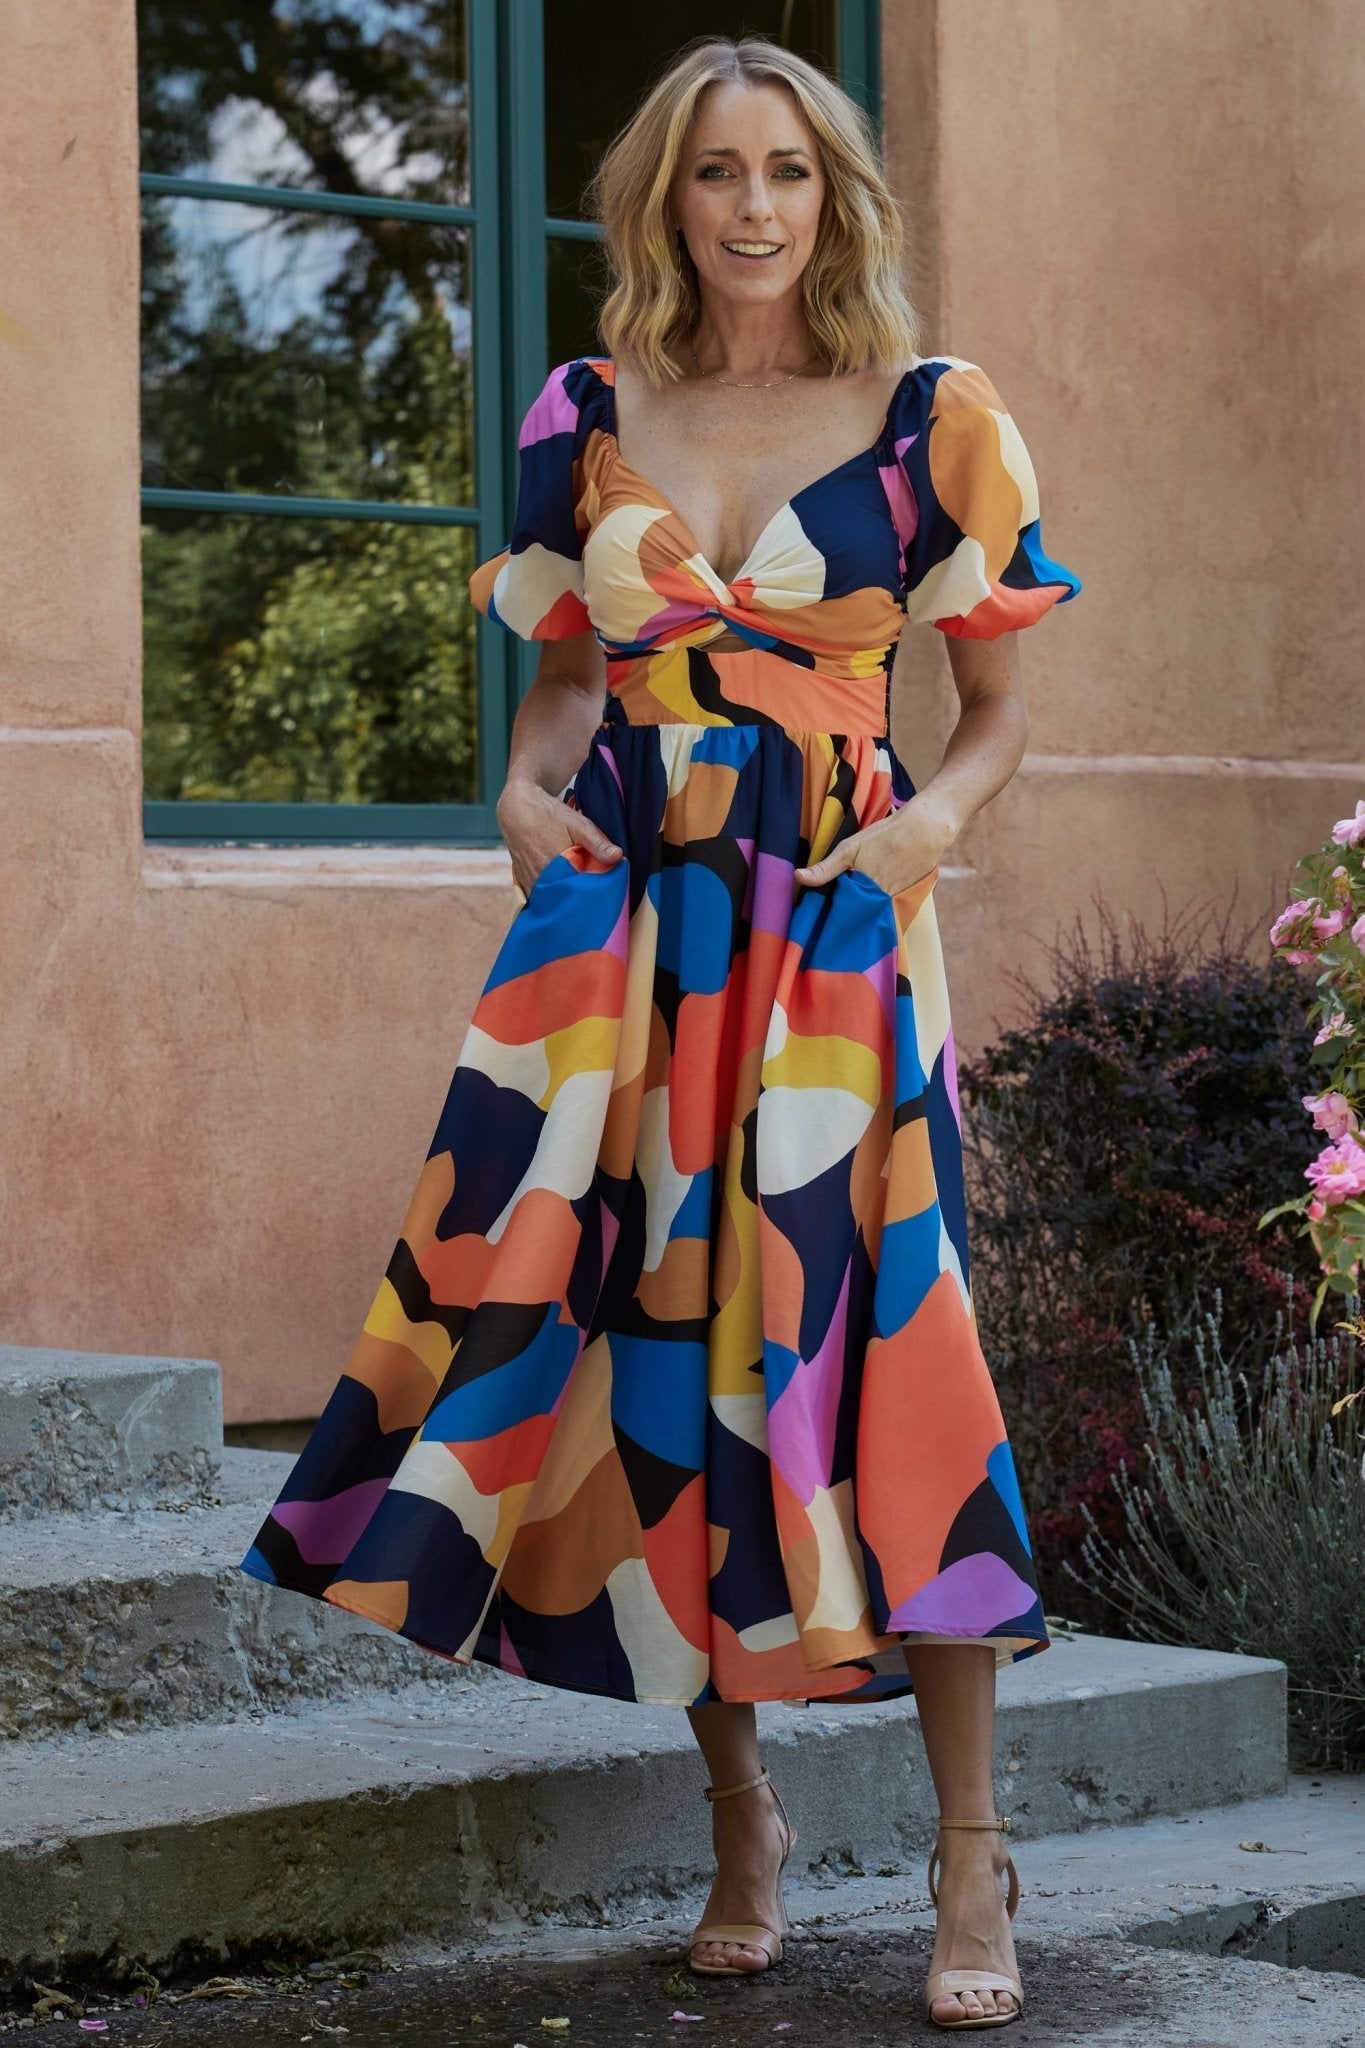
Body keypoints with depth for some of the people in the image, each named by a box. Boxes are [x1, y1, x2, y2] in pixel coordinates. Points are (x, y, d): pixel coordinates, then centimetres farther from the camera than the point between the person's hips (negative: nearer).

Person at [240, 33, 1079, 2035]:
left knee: (863, 1340, -9)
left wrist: (939, 813, -10)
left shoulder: (934, 419, 5)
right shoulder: (590, 417, 11)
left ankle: (971, 1853, 1)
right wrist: (526, 784, 0)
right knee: (651, 1342, 1)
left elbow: (1000, 705, 9)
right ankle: (741, 1817, 16)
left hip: (837, 925, -3)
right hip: (621, 917, 3)